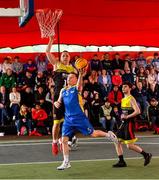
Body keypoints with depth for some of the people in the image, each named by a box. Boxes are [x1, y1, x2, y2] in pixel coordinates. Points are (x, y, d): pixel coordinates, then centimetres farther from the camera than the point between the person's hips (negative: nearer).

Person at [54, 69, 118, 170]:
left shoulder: (77, 88, -4)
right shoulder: (63, 90, 12)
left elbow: (79, 84, -27)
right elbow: (59, 101, 18)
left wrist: (81, 74, -47)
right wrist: (56, 103, -7)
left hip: (79, 117, -5)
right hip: (68, 119, 5)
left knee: (93, 134, -1)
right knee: (64, 140, 0)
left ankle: (108, 134, 29)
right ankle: (66, 162, 11)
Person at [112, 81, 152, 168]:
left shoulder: (131, 99, -11)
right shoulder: (123, 99, 16)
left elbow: (137, 111, -21)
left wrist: (127, 117, -20)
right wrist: (122, 116, 13)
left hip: (129, 123, -9)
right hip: (123, 123, 9)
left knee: (129, 146, -8)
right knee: (117, 142, 3)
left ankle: (146, 155, 8)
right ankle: (121, 162, 9)